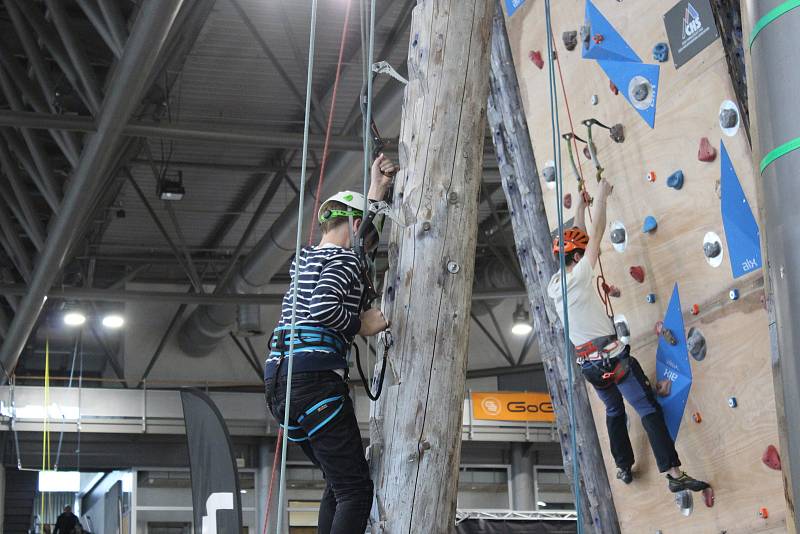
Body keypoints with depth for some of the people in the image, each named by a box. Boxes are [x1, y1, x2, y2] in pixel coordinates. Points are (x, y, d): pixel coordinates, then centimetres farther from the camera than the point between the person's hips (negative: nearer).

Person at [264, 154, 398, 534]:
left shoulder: (305, 259, 24)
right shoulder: (345, 260, -2)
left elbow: (355, 241, 39)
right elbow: (323, 307, -20)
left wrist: (376, 192, 41)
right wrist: (361, 324, -4)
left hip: (279, 381, 9)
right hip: (315, 378, -9)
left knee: (338, 483, 18)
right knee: (355, 489, -11)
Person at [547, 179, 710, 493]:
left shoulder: (554, 285, 7)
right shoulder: (578, 277, -12)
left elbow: (578, 239, 20)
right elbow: (597, 234, -9)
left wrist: (580, 208, 28)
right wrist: (603, 194, 1)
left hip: (586, 362, 8)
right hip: (611, 357, -8)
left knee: (614, 411, 25)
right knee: (649, 410, -8)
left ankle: (624, 468, 27)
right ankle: (674, 474, -14)